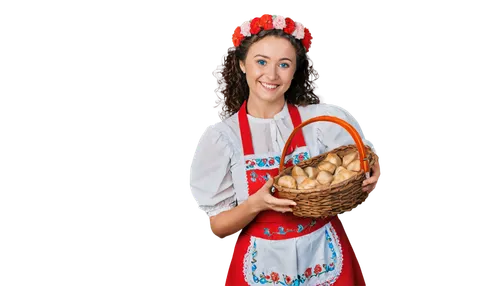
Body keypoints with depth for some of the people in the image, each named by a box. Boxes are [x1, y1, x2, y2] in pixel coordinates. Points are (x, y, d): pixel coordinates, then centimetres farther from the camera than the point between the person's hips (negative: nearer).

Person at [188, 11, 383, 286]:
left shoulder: (325, 118, -9)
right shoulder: (220, 136, -9)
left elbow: (365, 170, 2)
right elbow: (217, 228, -8)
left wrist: (369, 178, -20)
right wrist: (257, 204, -26)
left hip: (326, 258, 1)